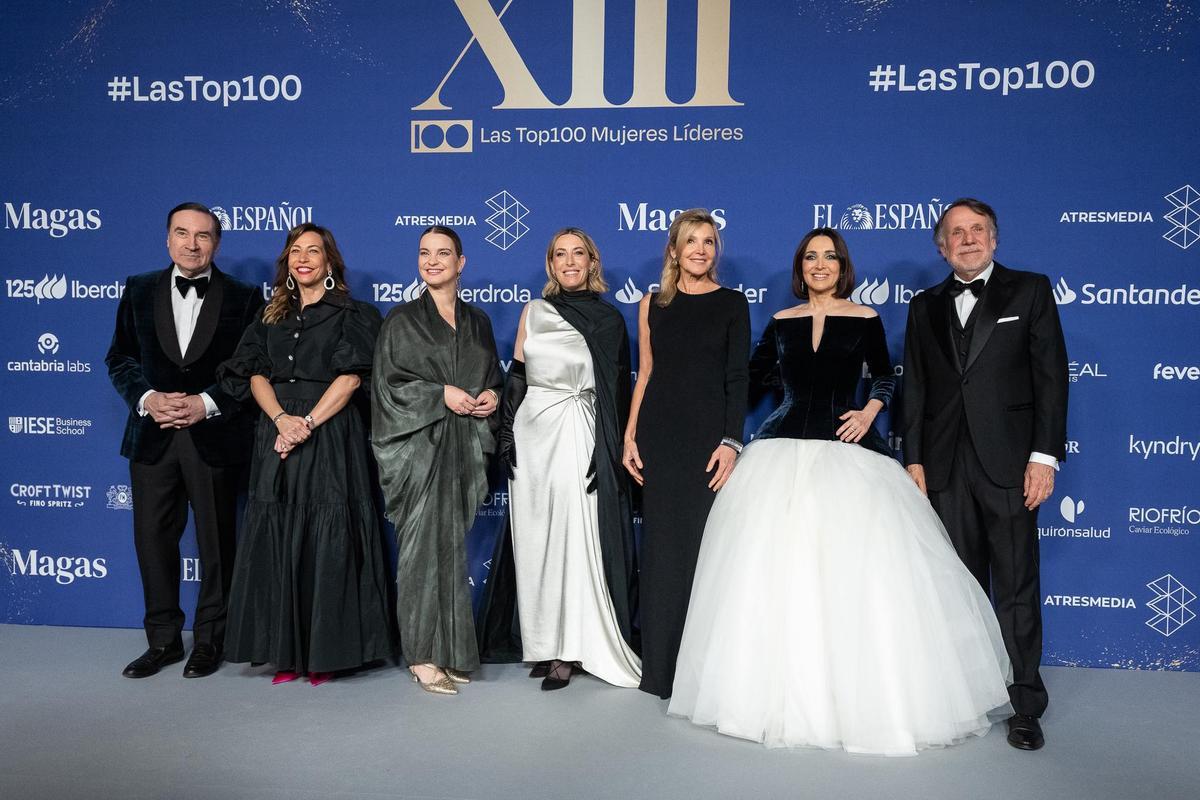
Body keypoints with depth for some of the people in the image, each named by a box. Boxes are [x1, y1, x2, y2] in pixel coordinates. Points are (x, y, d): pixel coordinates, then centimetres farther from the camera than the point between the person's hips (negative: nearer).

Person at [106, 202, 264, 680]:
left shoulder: (242, 298, -1)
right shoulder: (139, 291, 8)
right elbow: (119, 358, 9)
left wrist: (208, 403, -14)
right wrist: (147, 399, -8)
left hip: (215, 438, -2)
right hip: (153, 436, 3)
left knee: (216, 543, 6)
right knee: (153, 539, 9)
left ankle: (209, 640, 22)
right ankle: (163, 639, 24)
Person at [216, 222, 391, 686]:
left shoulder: (350, 314, 3)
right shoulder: (271, 316, 17)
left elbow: (350, 378, -7)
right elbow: (255, 374, 6)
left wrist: (307, 424, -16)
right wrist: (282, 419, -11)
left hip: (330, 435, -4)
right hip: (276, 436, 5)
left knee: (327, 541, -3)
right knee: (276, 542, 4)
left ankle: (326, 651, 7)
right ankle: (286, 651, 13)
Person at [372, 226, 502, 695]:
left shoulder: (477, 322, 14)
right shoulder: (402, 320, 2)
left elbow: (493, 379, 18)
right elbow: (389, 383, -5)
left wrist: (492, 397, -3)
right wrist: (441, 395, -15)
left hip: (465, 447, 4)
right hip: (420, 445, -4)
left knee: (452, 545, 8)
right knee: (423, 546, -5)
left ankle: (451, 651, 17)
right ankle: (422, 656, 3)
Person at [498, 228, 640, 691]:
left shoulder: (608, 319, 1)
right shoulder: (533, 311, 10)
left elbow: (615, 391, -3)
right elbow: (516, 375, 11)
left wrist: (607, 453, -9)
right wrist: (507, 433, 3)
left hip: (577, 436, -4)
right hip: (532, 432, 4)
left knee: (574, 539, -5)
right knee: (535, 539, 6)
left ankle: (570, 649, 5)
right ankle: (546, 643, 18)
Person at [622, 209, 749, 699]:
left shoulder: (732, 304, 3)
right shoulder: (653, 304, 9)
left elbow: (737, 378, -2)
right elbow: (645, 374, 10)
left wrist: (731, 441, -12)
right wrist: (630, 436, 3)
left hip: (709, 434, -2)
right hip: (660, 434, 2)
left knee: (706, 544, 0)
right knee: (662, 547, 6)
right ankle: (660, 668, 17)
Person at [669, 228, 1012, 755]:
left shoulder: (865, 320, 5)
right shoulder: (782, 322, 10)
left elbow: (884, 377, 12)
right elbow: (756, 373, 19)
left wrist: (869, 411, -3)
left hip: (847, 453, -2)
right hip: (785, 452, 2)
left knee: (854, 572, -5)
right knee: (779, 571, 1)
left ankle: (862, 696, 9)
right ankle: (786, 694, 13)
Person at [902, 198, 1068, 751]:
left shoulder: (1030, 291, 5)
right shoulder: (926, 307, 14)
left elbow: (1051, 376, -1)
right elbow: (914, 389, 12)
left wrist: (1045, 455, -9)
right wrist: (913, 460, 5)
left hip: (1008, 461, -3)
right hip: (944, 468, 3)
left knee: (1016, 588, 1)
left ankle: (1026, 706, 13)